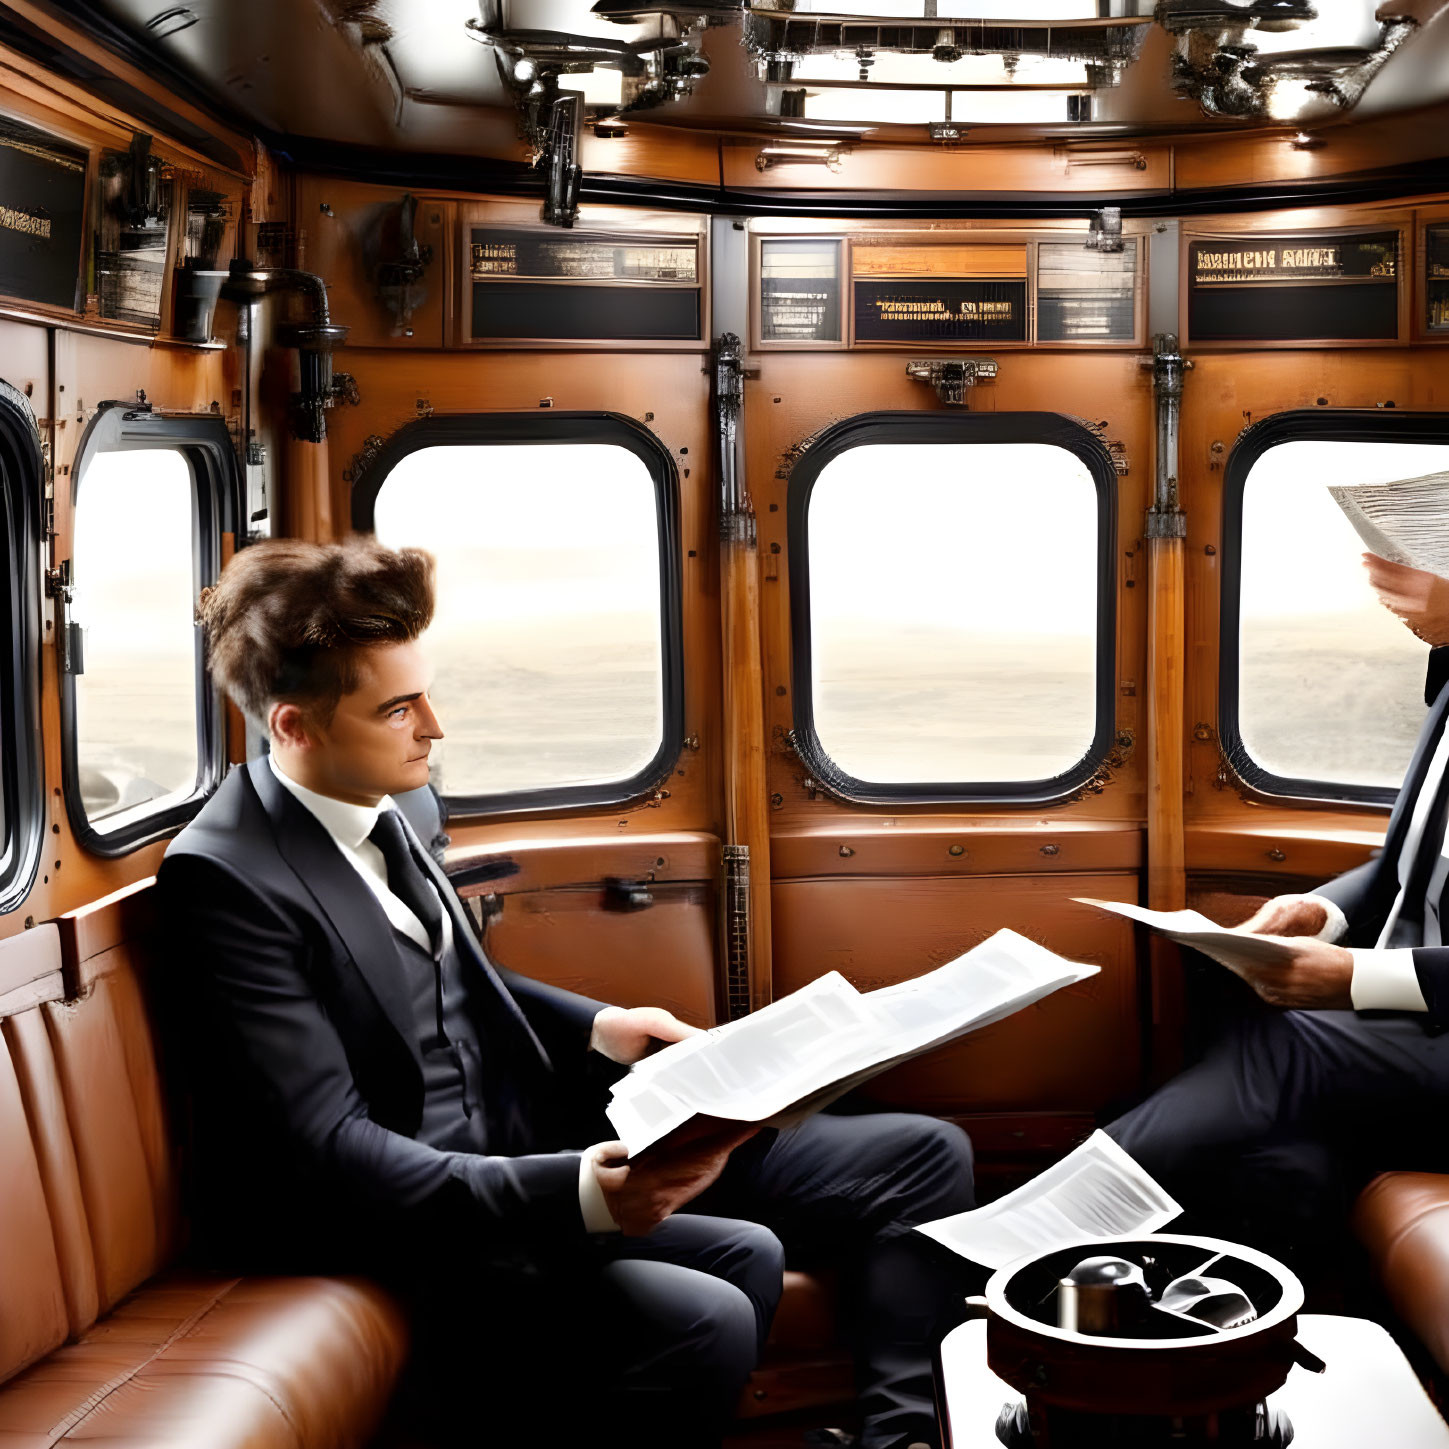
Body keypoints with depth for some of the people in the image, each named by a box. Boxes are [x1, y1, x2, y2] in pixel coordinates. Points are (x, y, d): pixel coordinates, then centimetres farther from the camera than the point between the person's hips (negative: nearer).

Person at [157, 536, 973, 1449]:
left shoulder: (382, 804, 7)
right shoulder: (227, 877, -18)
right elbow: (329, 1151, -22)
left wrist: (594, 1030, 6)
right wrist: (577, 1196, -32)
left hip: (531, 1147, 8)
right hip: (420, 1224, -8)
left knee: (926, 1157, 2)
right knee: (707, 1319, -37)